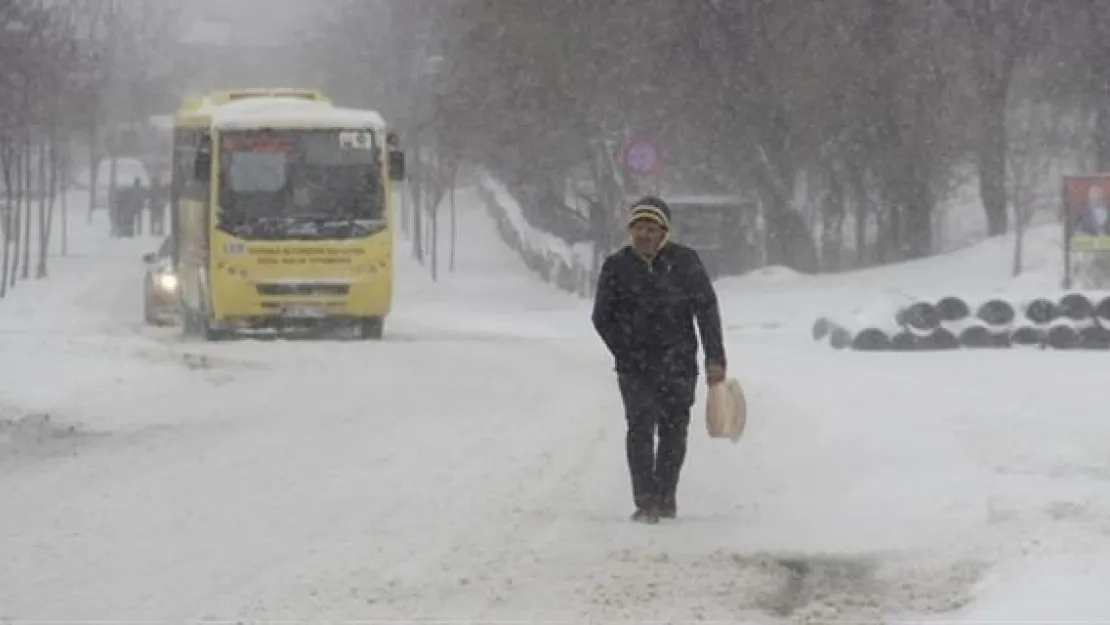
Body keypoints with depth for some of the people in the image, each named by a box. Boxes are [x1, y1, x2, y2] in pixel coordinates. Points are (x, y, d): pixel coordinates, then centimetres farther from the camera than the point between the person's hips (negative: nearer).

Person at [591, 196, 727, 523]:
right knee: (641, 427, -14)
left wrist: (715, 358, -6)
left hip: (679, 364, 1)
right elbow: (602, 317, 8)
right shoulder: (616, 266, -1)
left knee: (674, 430, 8)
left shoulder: (684, 262, -3)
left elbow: (707, 310, 0)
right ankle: (645, 502, -17)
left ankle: (666, 496, 23)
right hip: (635, 367, -1)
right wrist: (627, 354, 1)